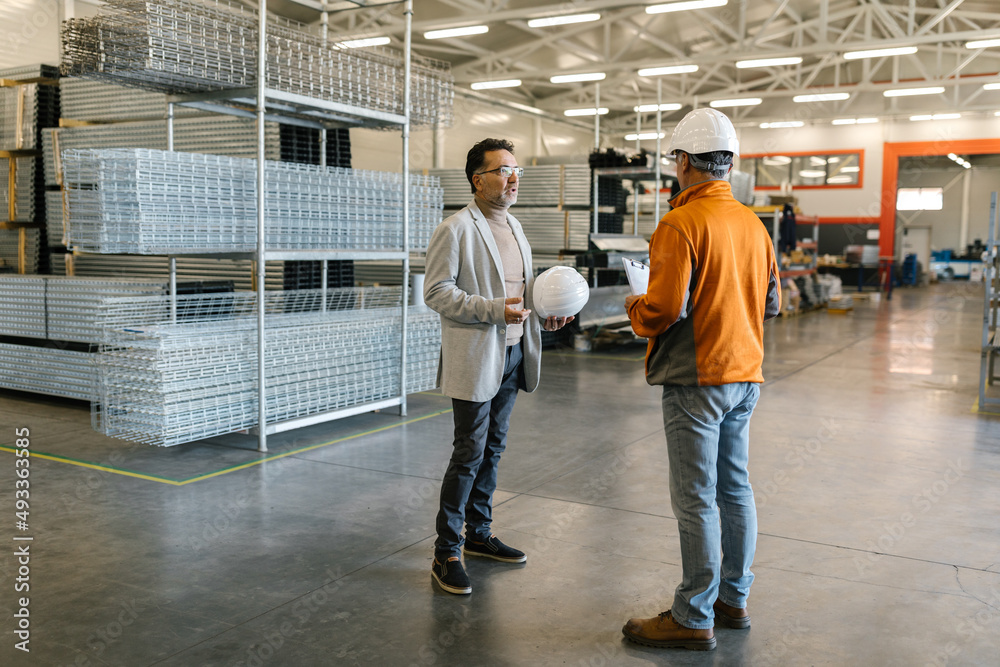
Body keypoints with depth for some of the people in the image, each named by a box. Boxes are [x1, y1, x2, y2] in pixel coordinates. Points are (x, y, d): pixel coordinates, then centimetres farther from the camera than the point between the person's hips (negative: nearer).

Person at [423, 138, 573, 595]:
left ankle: (478, 535, 29)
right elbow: (436, 292, -16)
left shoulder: (514, 227, 15)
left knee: (493, 449, 15)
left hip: (512, 352, 8)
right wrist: (495, 310, -24)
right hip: (475, 358, -8)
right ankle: (446, 553, 6)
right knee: (469, 454, -5)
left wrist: (545, 314, 4)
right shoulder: (455, 230, -11)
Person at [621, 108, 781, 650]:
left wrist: (634, 308, -2)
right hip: (744, 376, 8)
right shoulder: (753, 223, 10)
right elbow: (771, 303, 15)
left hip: (696, 379, -8)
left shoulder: (681, 224, -16)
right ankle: (733, 599, 29)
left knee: (696, 499, -1)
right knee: (734, 489, 16)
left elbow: (664, 310, -22)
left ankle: (694, 618, 9)